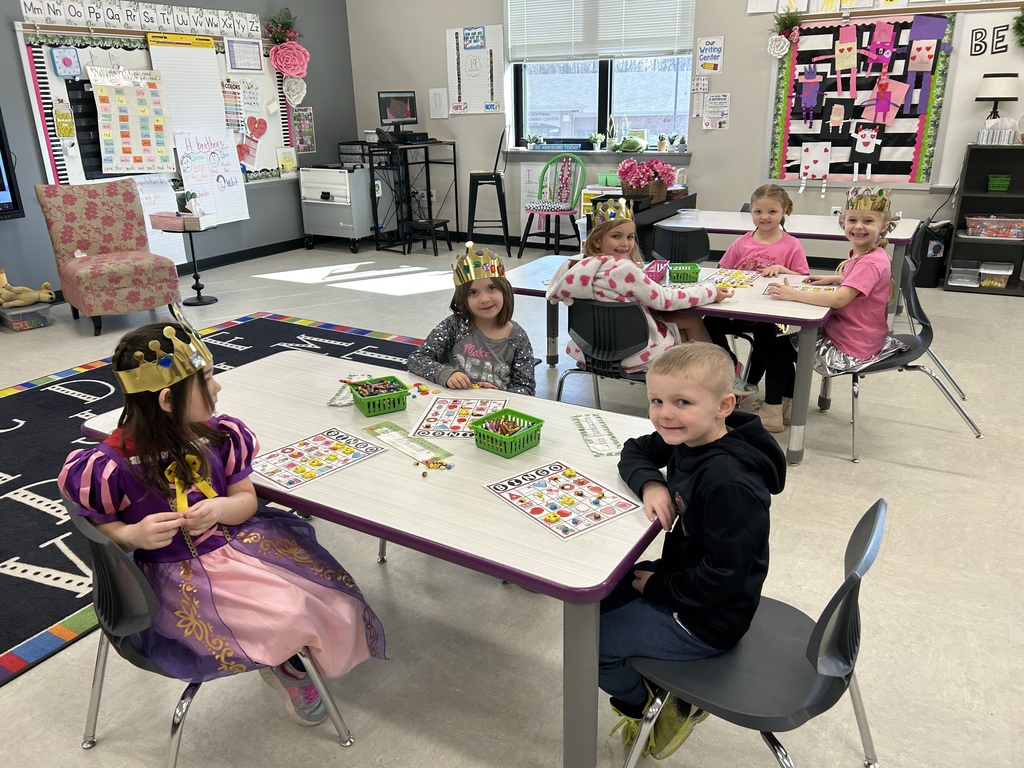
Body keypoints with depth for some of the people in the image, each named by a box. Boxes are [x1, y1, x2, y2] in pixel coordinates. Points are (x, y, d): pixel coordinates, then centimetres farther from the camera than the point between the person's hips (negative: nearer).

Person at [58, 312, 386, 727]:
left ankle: (292, 662, 24)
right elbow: (95, 529, -5)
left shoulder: (218, 435, -8)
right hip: (176, 574, -5)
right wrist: (135, 535, -27)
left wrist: (219, 509, -23)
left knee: (331, 595, -7)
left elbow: (246, 498, 0)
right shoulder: (111, 465, -21)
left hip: (235, 541, 5)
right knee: (288, 616, -21)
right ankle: (286, 667, 16)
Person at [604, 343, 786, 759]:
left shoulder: (730, 483, -34)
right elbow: (634, 452, 8)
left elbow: (723, 576, -30)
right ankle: (647, 682, 29)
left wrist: (657, 586, -16)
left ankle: (638, 703, 24)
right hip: (680, 573, 9)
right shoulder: (685, 439, -8)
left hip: (707, 619, -9)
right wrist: (649, 484, -14)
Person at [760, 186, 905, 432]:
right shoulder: (863, 255, 5)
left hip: (849, 351, -10)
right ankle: (786, 404, 30)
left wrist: (792, 293, -33)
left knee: (778, 346, 0)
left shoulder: (870, 263, -25)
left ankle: (771, 413, 13)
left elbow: (839, 299, -37)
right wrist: (831, 279, 10)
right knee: (786, 341, 22)